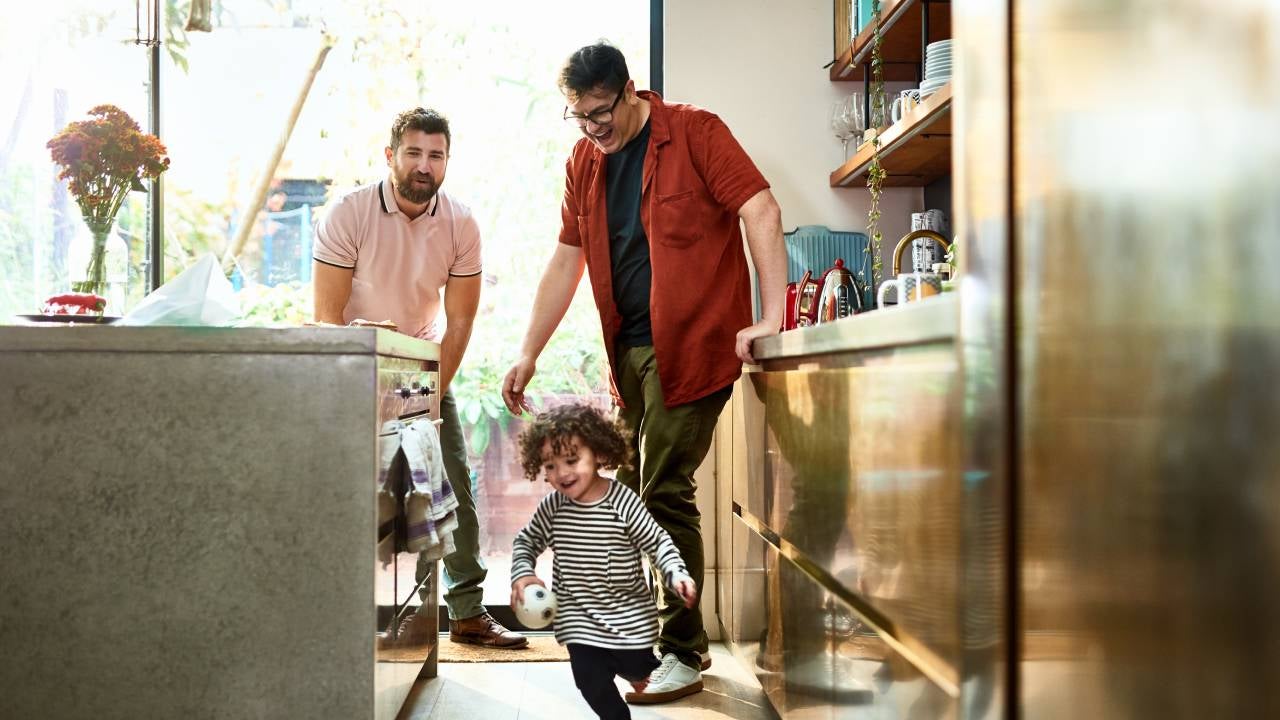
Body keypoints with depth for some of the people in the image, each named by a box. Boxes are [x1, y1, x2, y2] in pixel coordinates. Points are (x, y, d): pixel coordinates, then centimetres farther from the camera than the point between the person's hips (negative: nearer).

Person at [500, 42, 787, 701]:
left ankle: (681, 654, 2)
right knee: (624, 494, 7)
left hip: (691, 343, -7)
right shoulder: (584, 162, 13)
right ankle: (639, 637, 19)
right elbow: (566, 261, 18)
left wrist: (771, 317, -22)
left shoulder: (694, 132, -6)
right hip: (627, 349, 7)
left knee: (664, 493, -9)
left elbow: (761, 211, -14)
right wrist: (529, 354, 15)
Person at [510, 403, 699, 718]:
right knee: (591, 681, -1)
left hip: (629, 613, -2)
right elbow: (526, 541, 5)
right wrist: (522, 574, -13)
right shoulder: (552, 506, -10)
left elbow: (657, 542, -11)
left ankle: (636, 668, 49)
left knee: (635, 667, 11)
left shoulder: (623, 502, -19)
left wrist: (676, 574, -27)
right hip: (579, 615, 2)